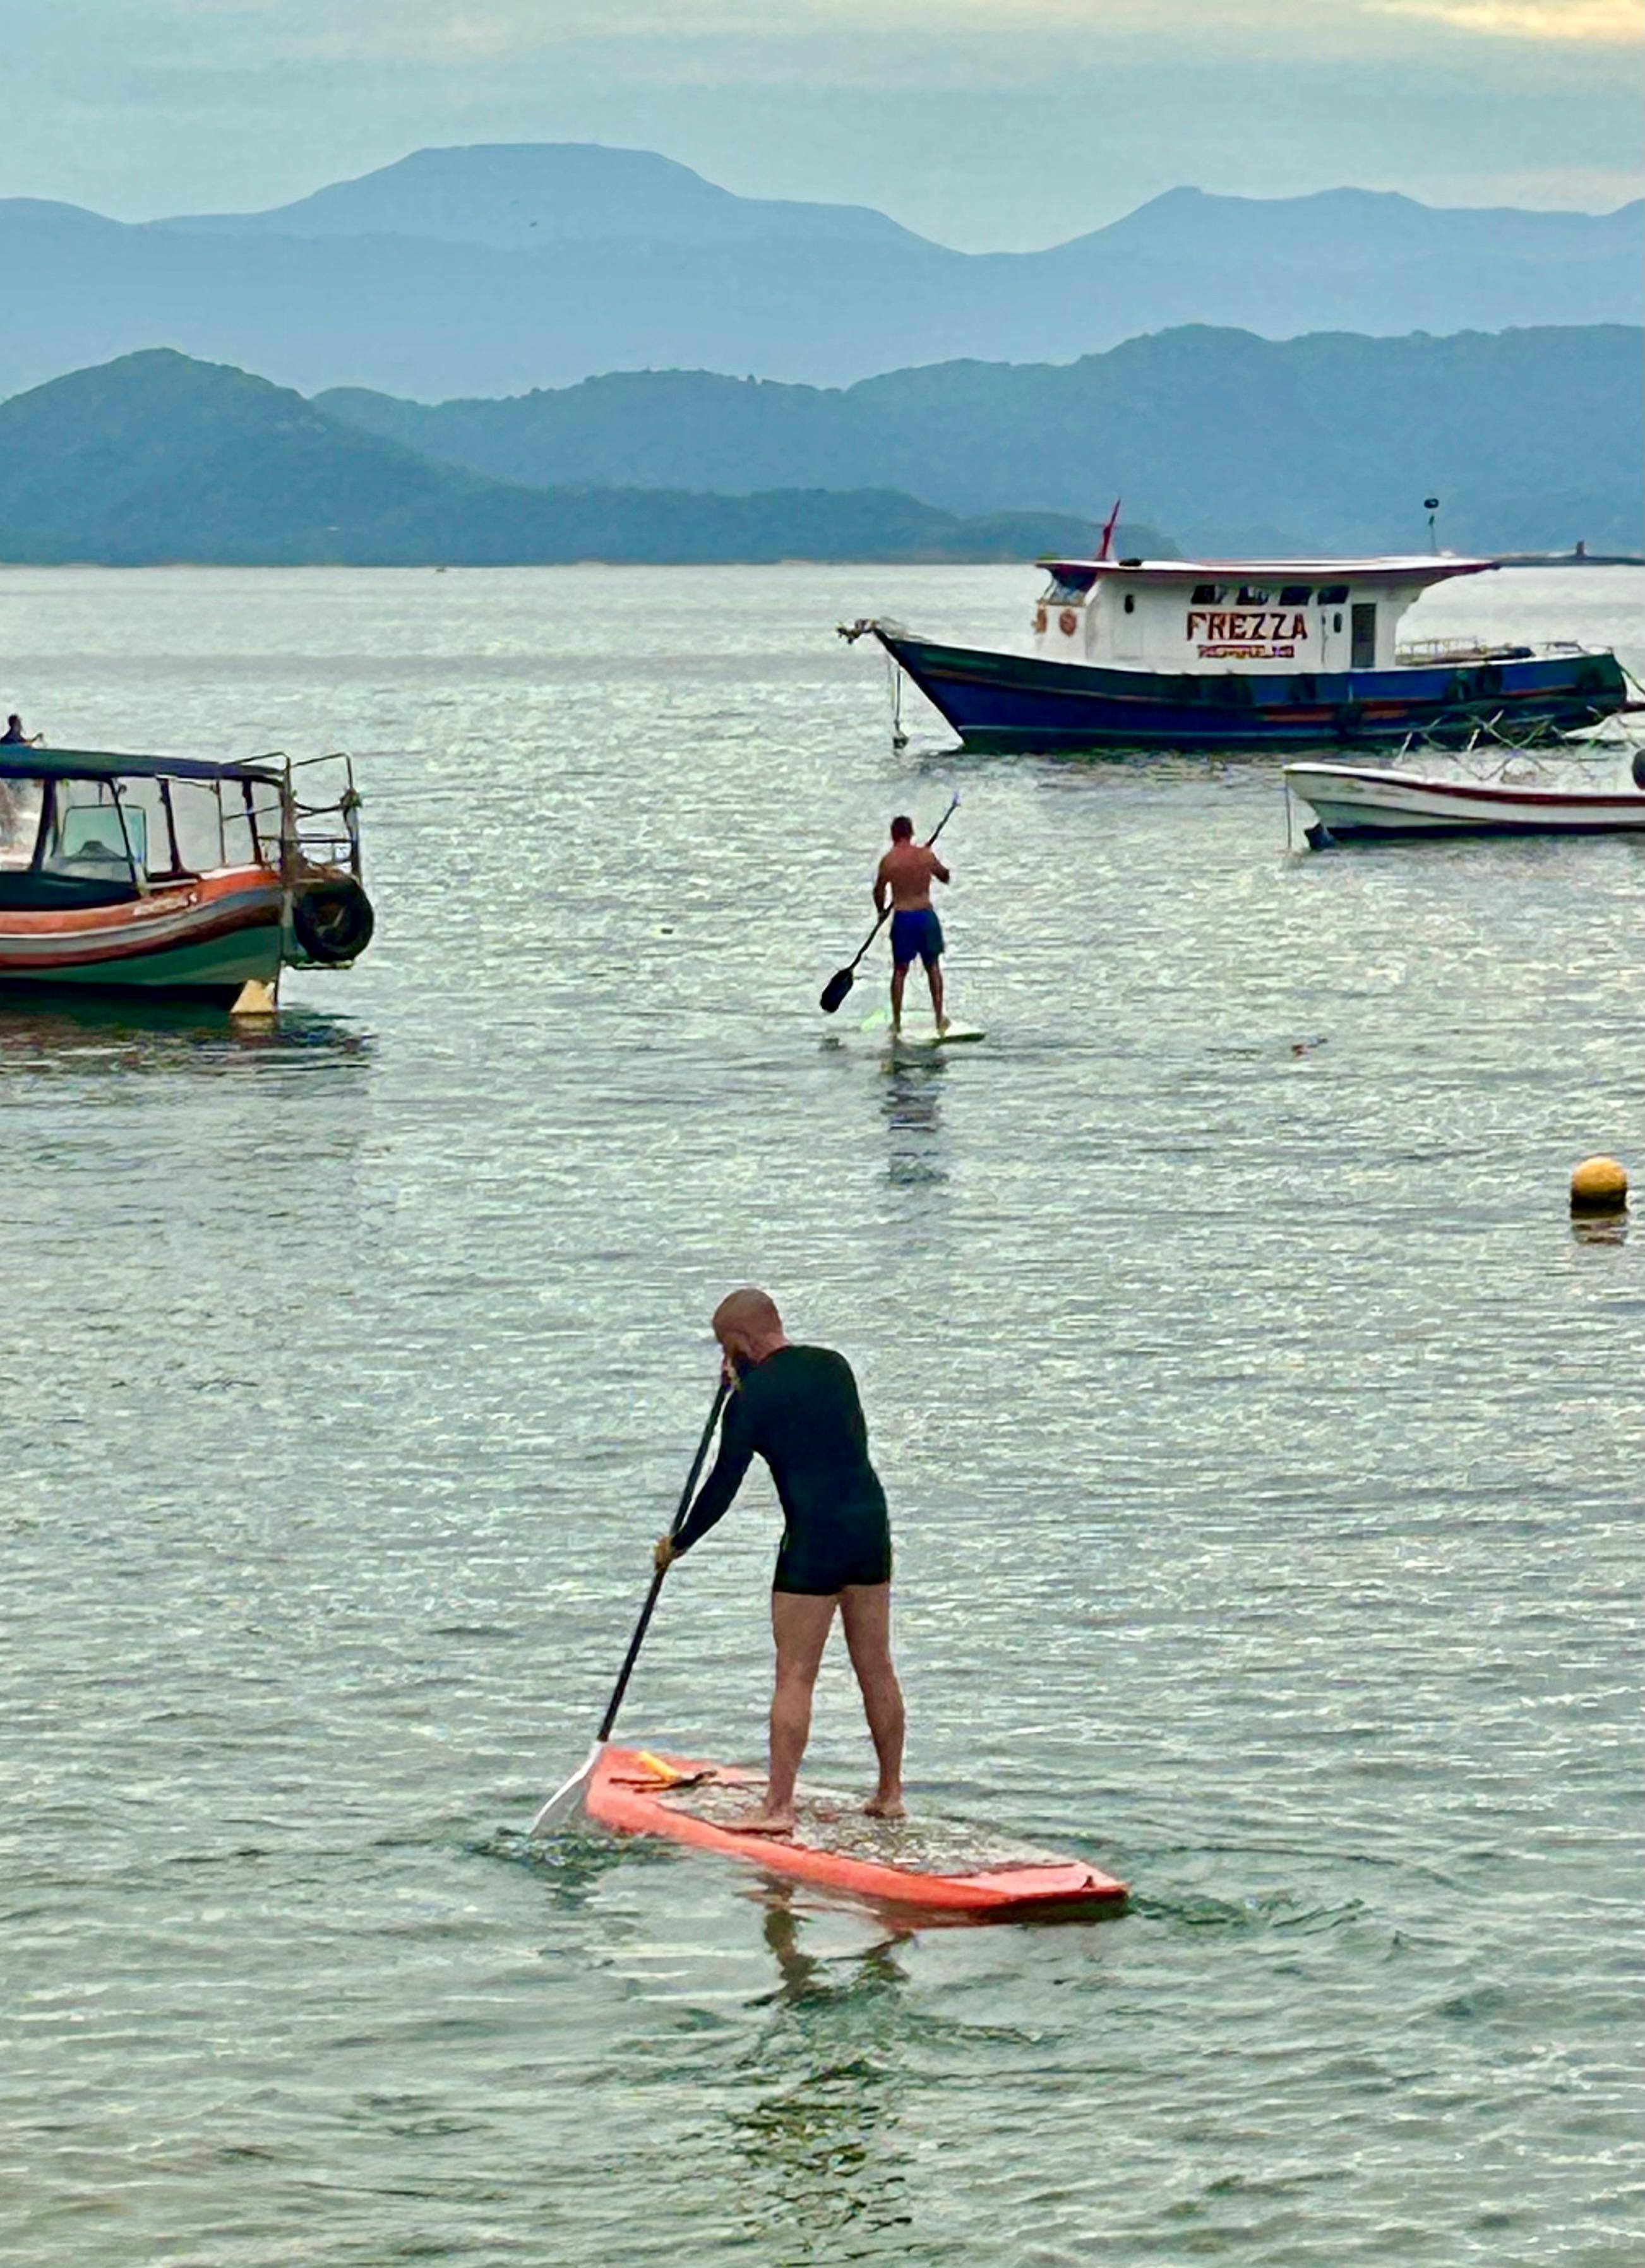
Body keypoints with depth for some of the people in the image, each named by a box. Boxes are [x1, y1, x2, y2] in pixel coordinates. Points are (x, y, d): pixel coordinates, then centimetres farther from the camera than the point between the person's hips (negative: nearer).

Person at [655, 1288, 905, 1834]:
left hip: (815, 1537, -7)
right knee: (876, 1668, 13)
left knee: (794, 1677, -5)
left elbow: (723, 1486, -4)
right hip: (871, 1523, 7)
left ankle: (778, 1806, -7)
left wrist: (679, 1543, 10)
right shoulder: (834, 1366, 11)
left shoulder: (752, 1397, -8)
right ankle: (890, 1793, 19)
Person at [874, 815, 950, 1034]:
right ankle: (940, 1018, 16)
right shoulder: (926, 855, -4)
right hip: (926, 915, 1)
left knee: (900, 970, 9)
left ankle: (896, 1022, 11)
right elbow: (945, 877, 13)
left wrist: (881, 911, 18)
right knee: (933, 966, 15)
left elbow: (879, 891, -1)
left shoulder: (888, 860, -9)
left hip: (902, 917, -1)